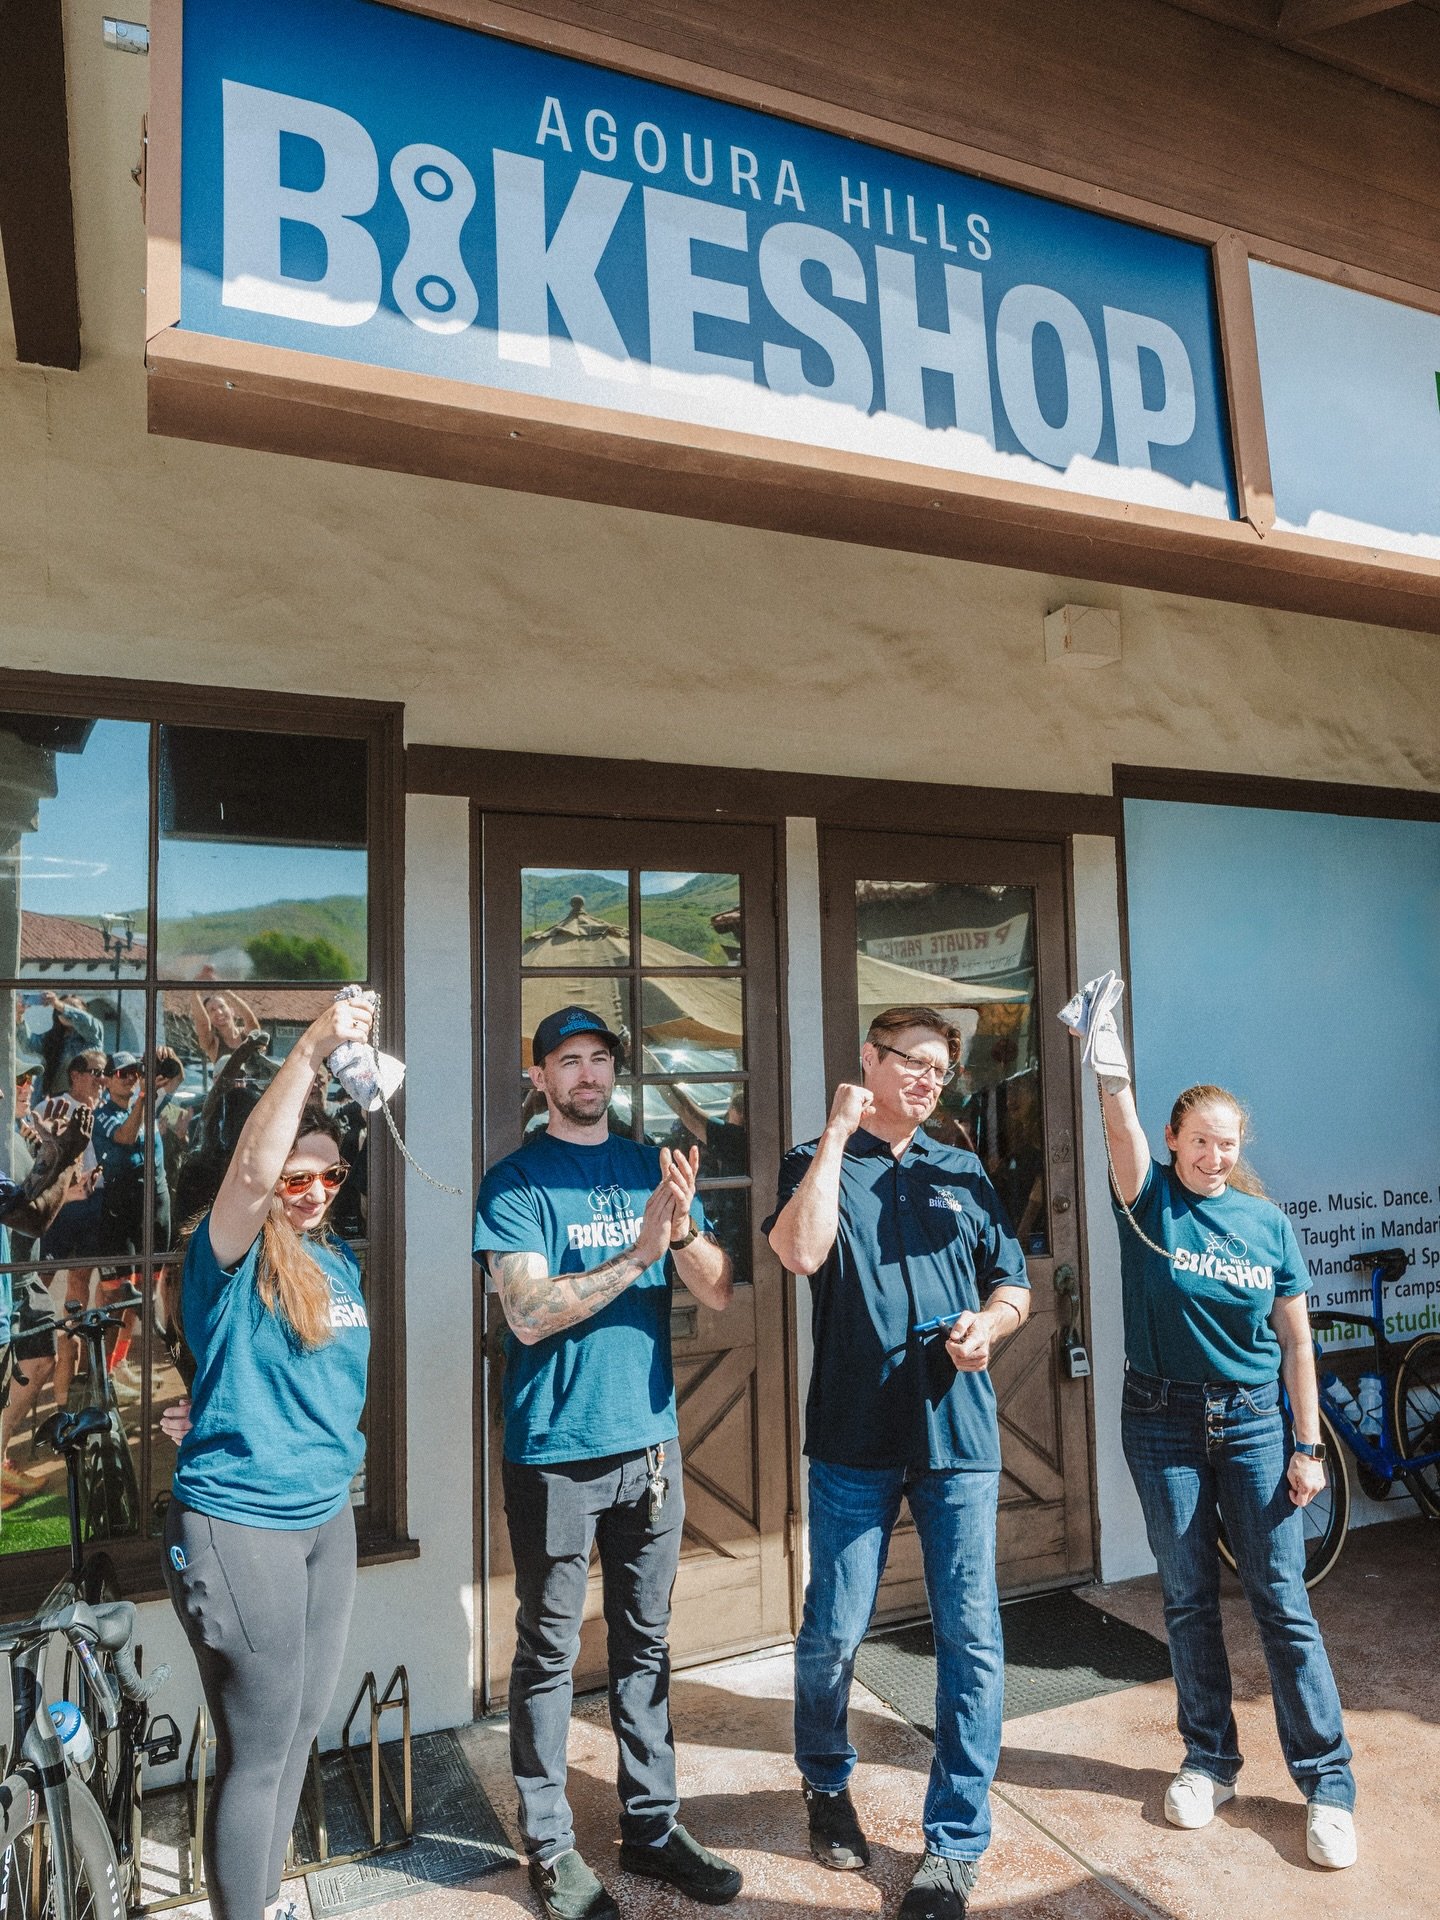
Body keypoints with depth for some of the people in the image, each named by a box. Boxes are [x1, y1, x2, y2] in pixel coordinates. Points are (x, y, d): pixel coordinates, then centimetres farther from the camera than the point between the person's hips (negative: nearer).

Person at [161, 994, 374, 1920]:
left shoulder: (340, 1262, 7)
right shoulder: (229, 1259, -13)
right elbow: (251, 1169, -35)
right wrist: (309, 1052, -41)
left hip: (327, 1514, 7)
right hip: (238, 1523, -7)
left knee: (299, 1736, 20)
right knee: (257, 1750, 4)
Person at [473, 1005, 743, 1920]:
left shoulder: (651, 1166, 5)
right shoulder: (516, 1181, -7)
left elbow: (719, 1290, -1)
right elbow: (529, 1313, -18)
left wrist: (683, 1225, -21)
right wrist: (637, 1254, -25)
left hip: (650, 1440, 5)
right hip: (556, 1450, -4)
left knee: (646, 1643, 16)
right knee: (550, 1652, 9)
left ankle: (652, 1825, 31)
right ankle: (551, 1845, 25)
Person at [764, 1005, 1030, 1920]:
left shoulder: (964, 1174, 13)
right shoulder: (817, 1163, 3)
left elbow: (1014, 1287, 15)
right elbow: (803, 1252, -18)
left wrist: (988, 1324, -8)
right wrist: (837, 1133, -13)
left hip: (959, 1428, 3)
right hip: (855, 1433, -2)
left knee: (972, 1637, 3)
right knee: (833, 1635, 7)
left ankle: (957, 1841, 20)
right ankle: (827, 1785, 35)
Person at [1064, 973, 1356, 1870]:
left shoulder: (1269, 1222, -1)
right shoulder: (1150, 1199, -6)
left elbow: (1296, 1340, 2)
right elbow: (1124, 1133, -29)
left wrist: (1307, 1445, 0)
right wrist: (1112, 1076, -49)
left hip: (1252, 1423, 0)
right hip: (1163, 1420, 0)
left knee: (1283, 1602, 3)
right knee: (1188, 1599, 11)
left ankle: (1328, 1783, 18)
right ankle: (1211, 1760, 28)